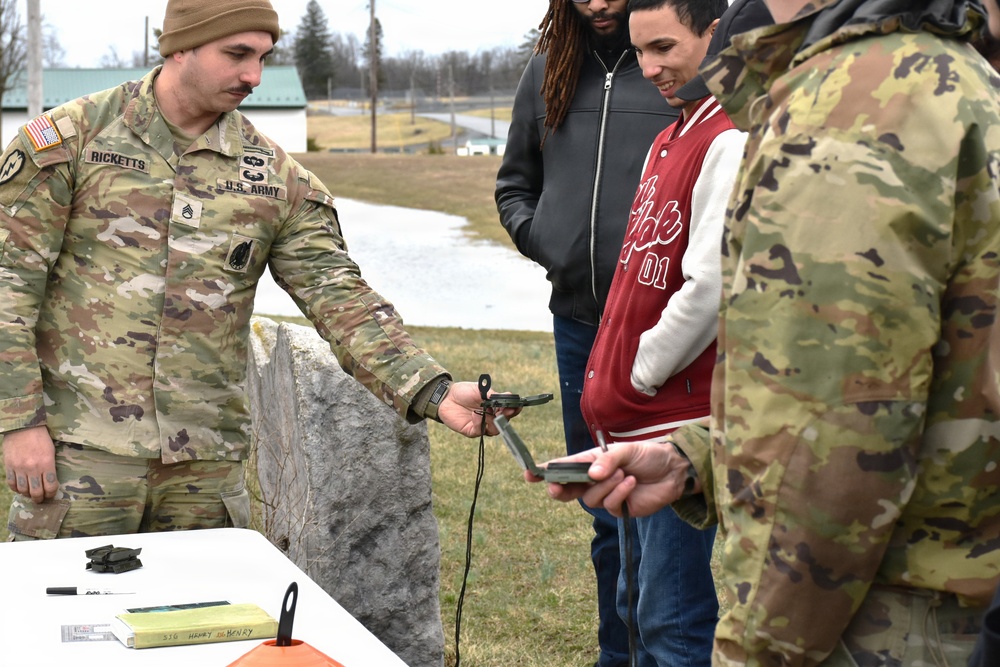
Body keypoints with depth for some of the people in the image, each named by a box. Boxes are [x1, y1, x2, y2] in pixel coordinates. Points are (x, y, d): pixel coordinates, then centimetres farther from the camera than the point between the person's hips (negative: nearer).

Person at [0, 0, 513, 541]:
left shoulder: (276, 179, 5)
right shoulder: (68, 140, -2)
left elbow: (339, 298, 0)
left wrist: (433, 392, -14)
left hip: (205, 463, 3)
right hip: (81, 453, -3)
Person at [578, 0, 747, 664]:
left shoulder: (730, 142, -16)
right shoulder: (670, 141, 16)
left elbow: (710, 288, -22)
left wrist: (633, 384, -11)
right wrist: (605, 388, 12)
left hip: (681, 423, -10)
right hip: (637, 423, 10)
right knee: (639, 603, 20)